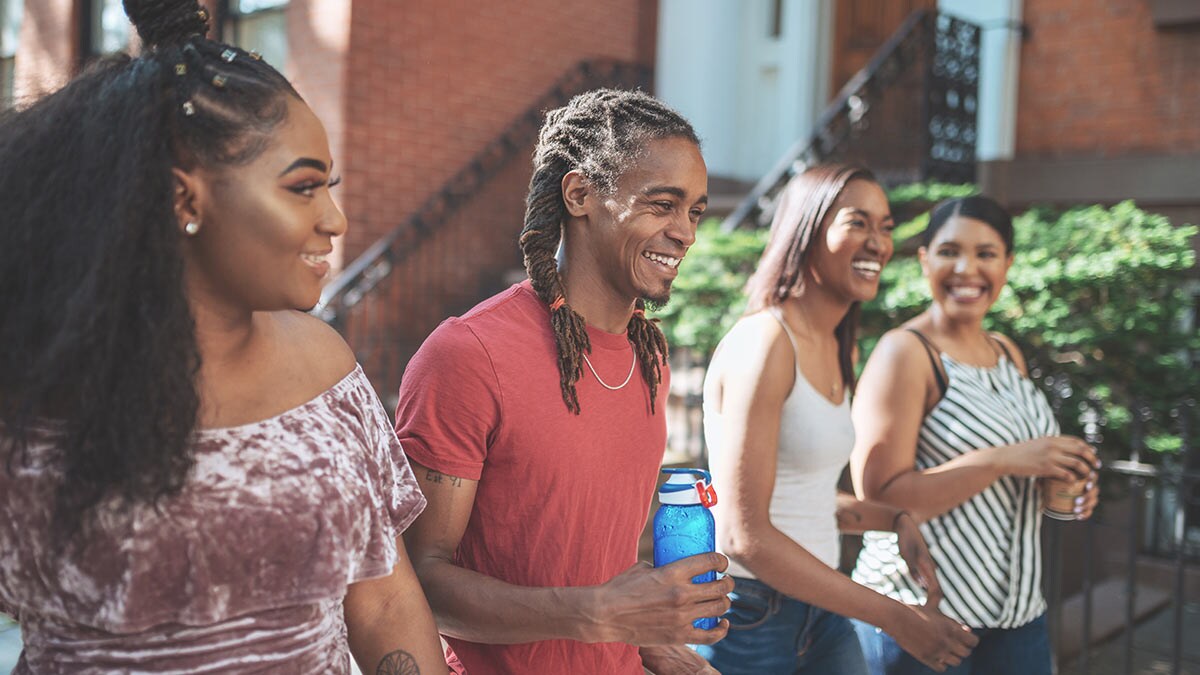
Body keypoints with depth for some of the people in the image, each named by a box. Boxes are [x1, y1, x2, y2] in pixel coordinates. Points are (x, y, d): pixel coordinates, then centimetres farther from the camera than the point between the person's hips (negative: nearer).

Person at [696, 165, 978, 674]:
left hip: (818, 610, 8)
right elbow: (744, 536, -22)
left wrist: (894, 519, 1)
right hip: (749, 617, -8)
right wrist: (893, 616, -19)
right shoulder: (764, 342, -19)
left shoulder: (837, 349, 8)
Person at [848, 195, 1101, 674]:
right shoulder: (905, 353, -14)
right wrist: (1004, 460, -25)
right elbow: (880, 497, -21)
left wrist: (1065, 485, 2)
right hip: (921, 615, -7)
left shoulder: (1007, 352, 9)